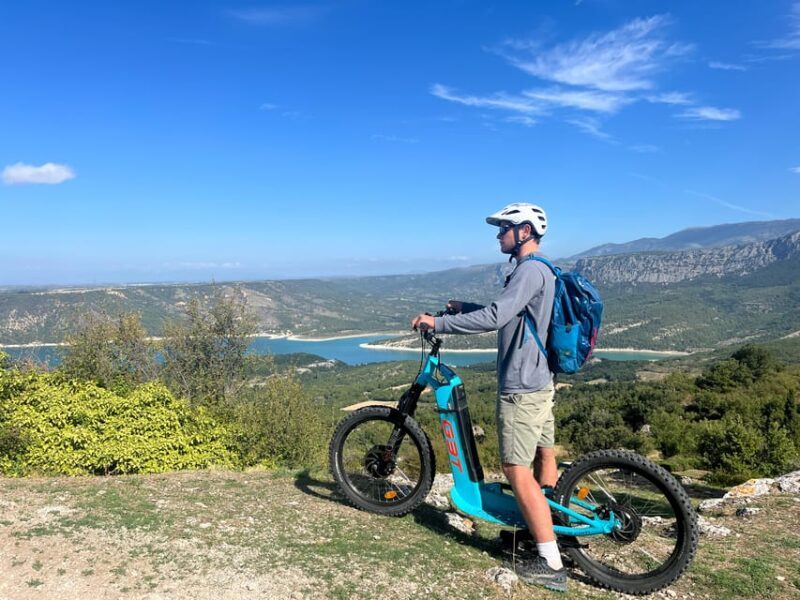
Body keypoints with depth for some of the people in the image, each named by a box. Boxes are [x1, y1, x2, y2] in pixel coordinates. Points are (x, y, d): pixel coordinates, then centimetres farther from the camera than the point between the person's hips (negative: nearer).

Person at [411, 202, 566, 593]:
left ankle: (550, 564, 3)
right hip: (539, 381, 10)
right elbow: (506, 315, 24)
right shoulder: (539, 271, 15)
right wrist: (466, 307, 17)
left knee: (517, 471, -5)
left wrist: (438, 322, -22)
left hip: (521, 387, -10)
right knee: (544, 461, 18)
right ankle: (547, 529, 34)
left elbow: (494, 319, -28)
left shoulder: (529, 270, -18)